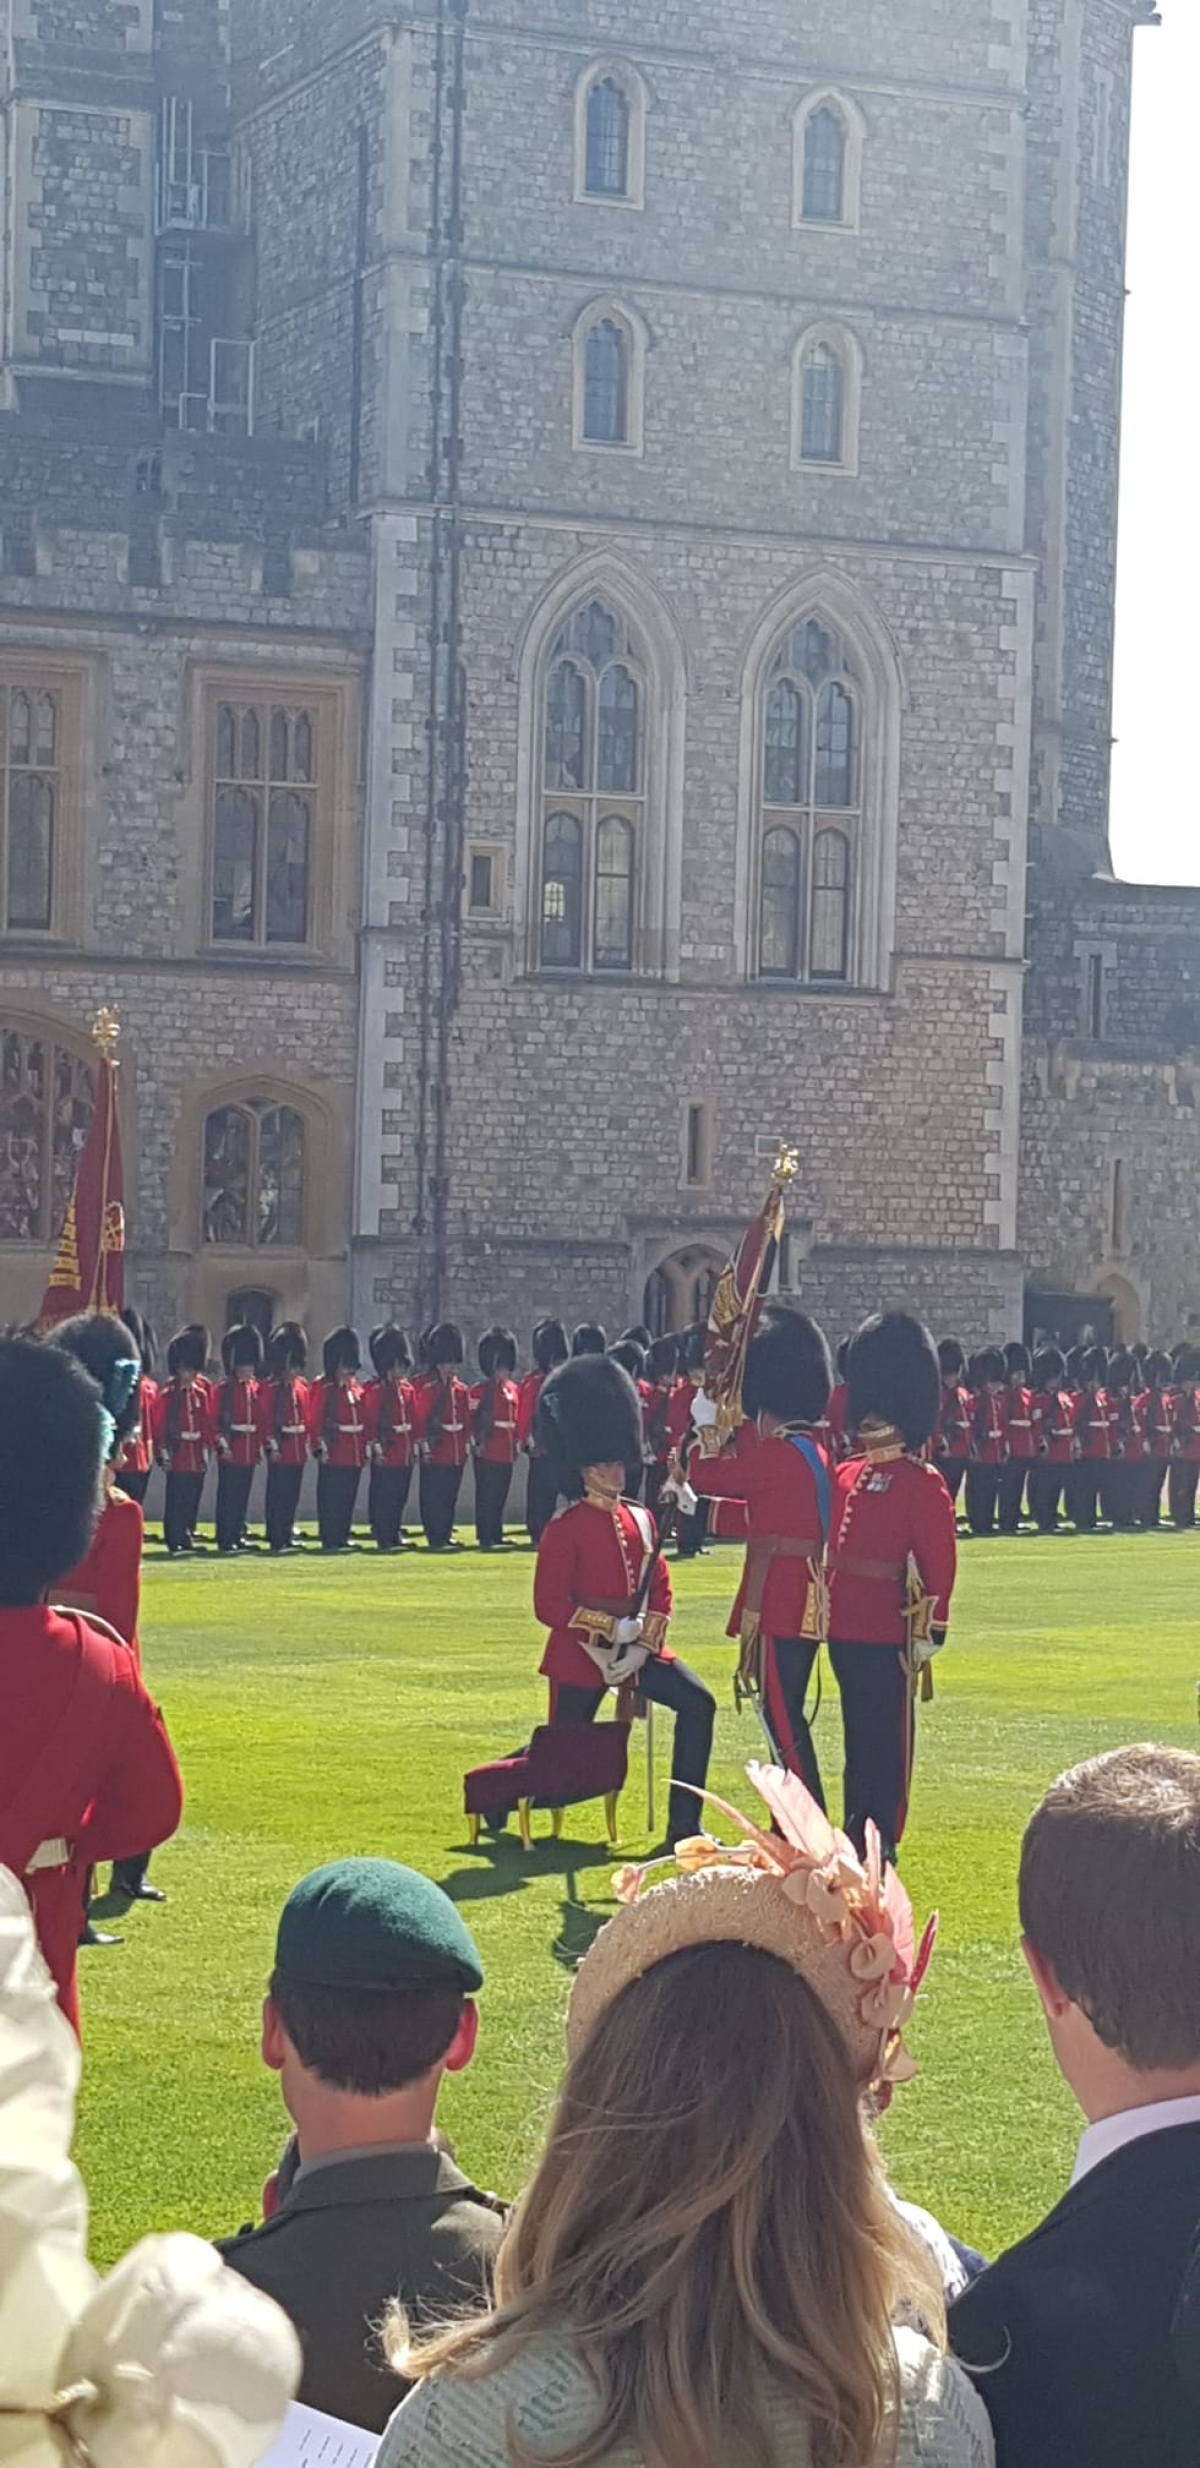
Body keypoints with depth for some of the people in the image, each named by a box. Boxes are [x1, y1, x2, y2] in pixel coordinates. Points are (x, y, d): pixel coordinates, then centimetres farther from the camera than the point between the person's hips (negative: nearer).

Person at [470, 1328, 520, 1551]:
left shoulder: (513, 1389, 13)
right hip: (488, 1453, -7)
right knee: (487, 1496, -4)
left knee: (500, 1496, 12)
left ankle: (496, 1535, 19)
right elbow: (473, 1419, -11)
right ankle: (486, 1538, -3)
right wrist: (477, 1444, -16)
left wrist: (516, 1443, 14)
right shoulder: (480, 1390, -7)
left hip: (506, 1453, 7)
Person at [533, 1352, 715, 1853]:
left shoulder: (639, 1520, 8)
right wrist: (611, 1627, -20)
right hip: (579, 1654, -6)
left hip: (636, 1650, 6)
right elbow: (548, 1605, -14)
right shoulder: (564, 1529, -11)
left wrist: (643, 1644, -5)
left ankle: (683, 1822, -8)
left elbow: (660, 1590, 11)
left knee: (698, 1704, -12)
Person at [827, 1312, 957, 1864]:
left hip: (888, 1636, -7)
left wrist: (927, 1632, -15)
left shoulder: (922, 1484, -9)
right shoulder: (847, 1476, 12)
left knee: (886, 1737, 0)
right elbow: (832, 1549, 20)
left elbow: (940, 1561, -13)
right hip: (847, 1631, 7)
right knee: (858, 1736, 14)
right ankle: (857, 1833, 22)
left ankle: (880, 1842, 6)